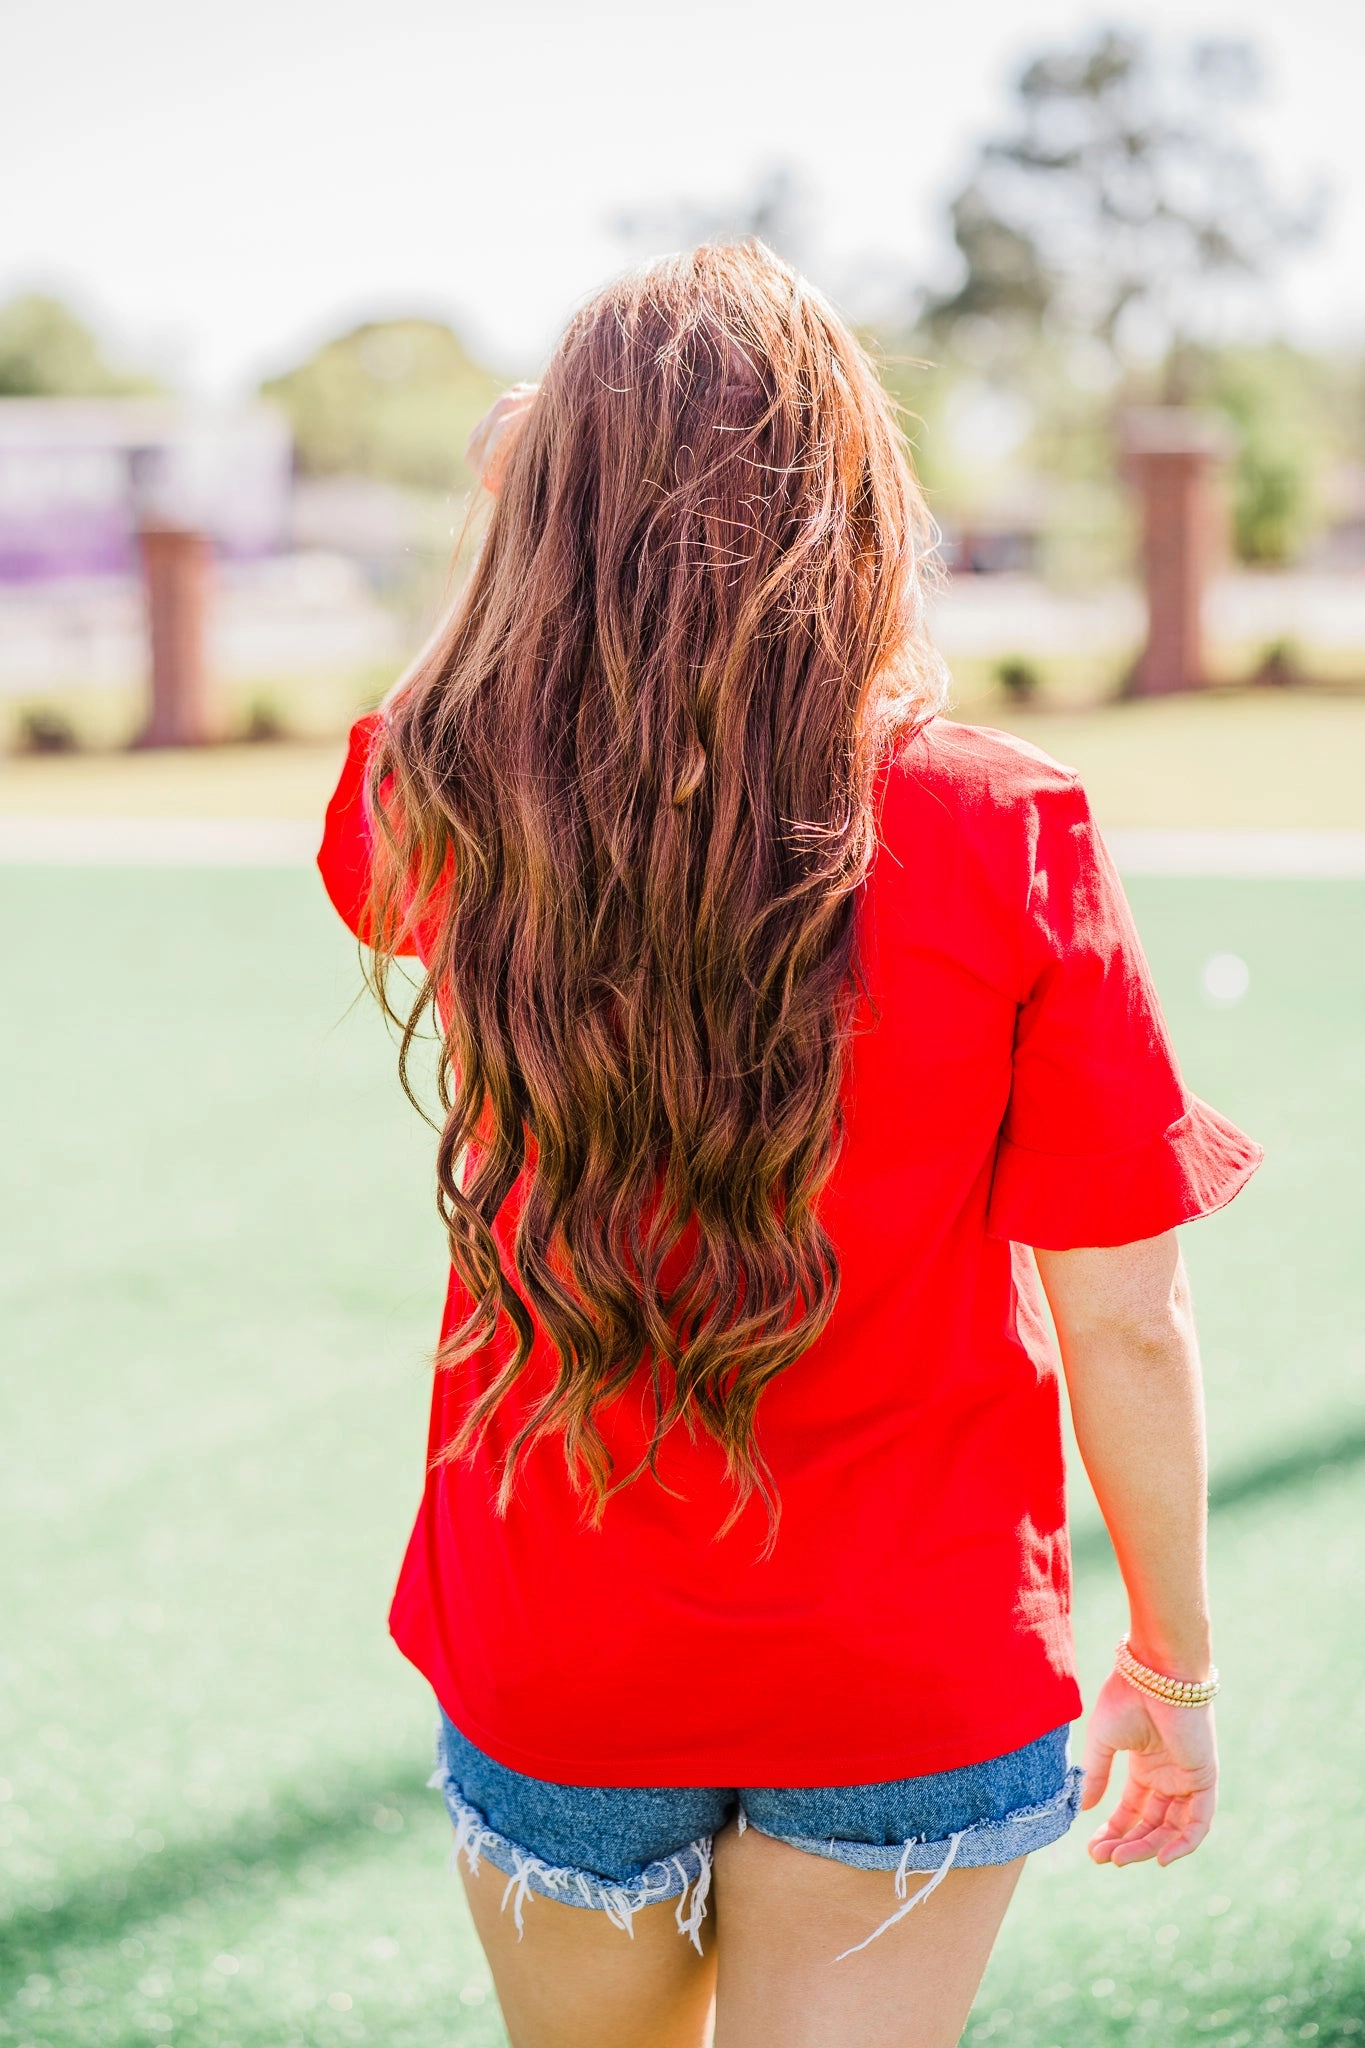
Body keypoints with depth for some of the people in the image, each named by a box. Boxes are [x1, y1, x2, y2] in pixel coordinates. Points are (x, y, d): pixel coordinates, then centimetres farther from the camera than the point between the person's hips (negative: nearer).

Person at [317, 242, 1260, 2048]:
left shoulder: (438, 815, -12)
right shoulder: (1006, 839, -17)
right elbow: (1126, 1323, -12)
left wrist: (557, 482, 9)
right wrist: (1173, 1665, 4)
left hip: (548, 1674, 3)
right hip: (918, 1679, -3)